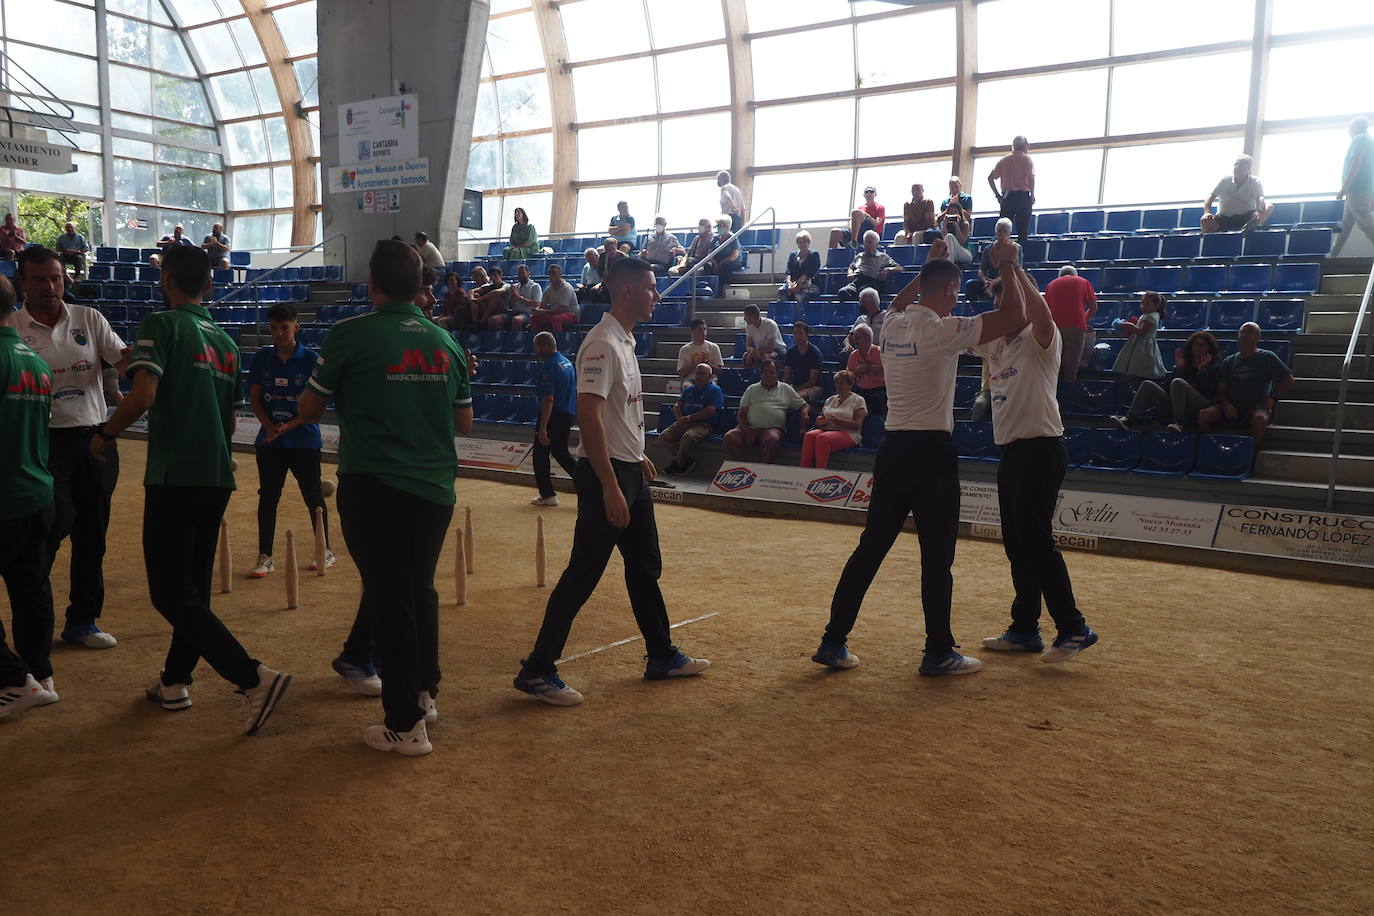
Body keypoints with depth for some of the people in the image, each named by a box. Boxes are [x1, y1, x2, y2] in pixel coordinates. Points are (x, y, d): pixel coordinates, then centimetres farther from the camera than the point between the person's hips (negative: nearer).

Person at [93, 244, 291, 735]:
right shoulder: (225, 340, 14)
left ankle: (254, 678, -15)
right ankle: (175, 680, 28)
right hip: (217, 477, 7)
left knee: (172, 592, -4)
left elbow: (143, 395, -19)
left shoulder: (161, 325, -6)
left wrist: (105, 433, -4)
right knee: (194, 583, 17)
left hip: (174, 477, -7)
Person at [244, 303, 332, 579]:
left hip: (305, 441, -3)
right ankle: (265, 558, 11)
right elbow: (255, 399, 5)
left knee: (313, 496, 6)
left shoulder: (311, 359, -6)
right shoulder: (261, 358, 4)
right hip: (269, 442, 3)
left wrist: (288, 426, -17)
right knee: (267, 497, 4)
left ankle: (325, 551, 22)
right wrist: (270, 426, -12)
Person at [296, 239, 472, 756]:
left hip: (373, 488, -4)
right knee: (421, 591, 20)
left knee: (388, 597, 2)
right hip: (435, 488, 5)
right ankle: (425, 692, 33)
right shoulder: (444, 341, 6)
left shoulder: (352, 334, -8)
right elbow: (464, 422, 12)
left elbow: (308, 410, -1)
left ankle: (406, 725, 6)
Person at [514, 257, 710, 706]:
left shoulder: (625, 340, 13)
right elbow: (589, 415, -25)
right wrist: (610, 487, -28)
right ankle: (538, 669, 4)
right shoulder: (602, 344, -18)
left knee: (646, 566, 17)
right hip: (605, 473, -10)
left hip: (630, 471, 10)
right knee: (583, 573, -5)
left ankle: (662, 656, 30)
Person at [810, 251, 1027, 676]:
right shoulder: (942, 330, -12)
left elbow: (900, 302, 33)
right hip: (931, 451, -7)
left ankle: (833, 641, 13)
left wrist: (929, 269, 34)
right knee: (937, 555, 2)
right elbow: (1013, 317, -10)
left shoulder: (892, 325, 7)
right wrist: (1006, 264, 1)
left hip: (892, 448, 7)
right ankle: (938, 653, 10)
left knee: (871, 546, 11)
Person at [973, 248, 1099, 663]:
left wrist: (1015, 270, -24)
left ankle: (1074, 628, -3)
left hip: (1040, 451, -9)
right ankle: (1025, 629, 18)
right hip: (1011, 452, 9)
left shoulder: (1040, 343, -6)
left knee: (1036, 540, -10)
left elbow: (1042, 316, -27)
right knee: (1016, 544, 11)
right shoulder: (995, 346, 16)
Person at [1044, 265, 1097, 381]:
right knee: (1071, 366, 1)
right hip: (1076, 327, -2)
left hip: (1054, 327, 2)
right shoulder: (1084, 282, 15)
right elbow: (1094, 307, 11)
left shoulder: (1051, 284, 20)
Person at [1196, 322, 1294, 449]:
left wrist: (1273, 399, -1)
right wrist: (1226, 405, -4)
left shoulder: (1267, 357, 10)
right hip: (1231, 406, 3)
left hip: (1256, 406, -3)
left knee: (1260, 419, -40)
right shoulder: (1228, 362, 19)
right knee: (1203, 415, -26)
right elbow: (1221, 389, 15)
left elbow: (1288, 379, 8)